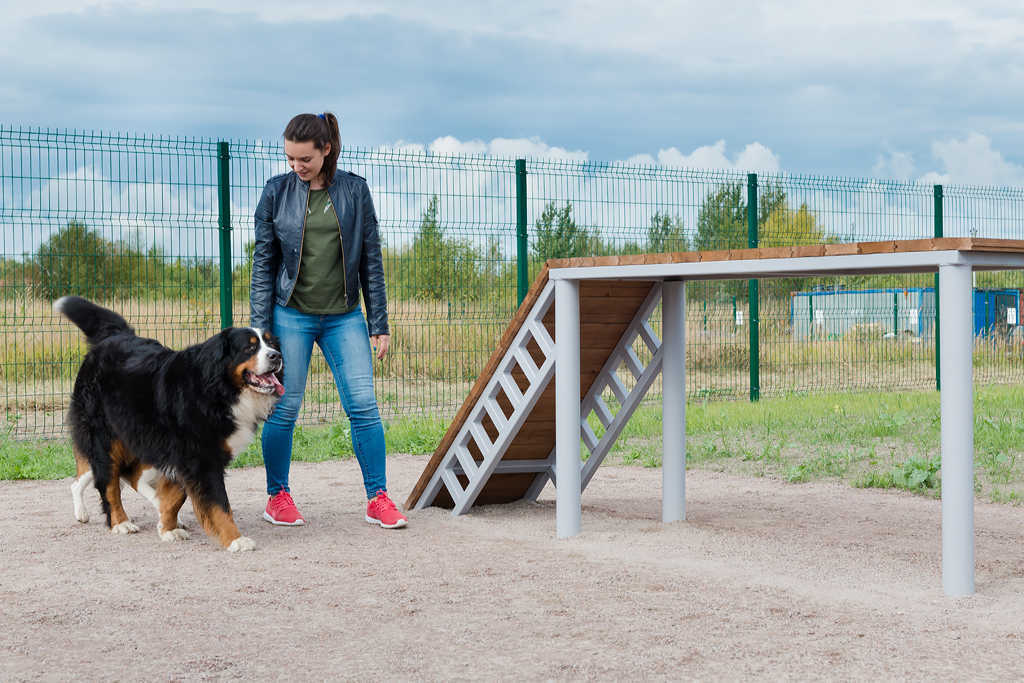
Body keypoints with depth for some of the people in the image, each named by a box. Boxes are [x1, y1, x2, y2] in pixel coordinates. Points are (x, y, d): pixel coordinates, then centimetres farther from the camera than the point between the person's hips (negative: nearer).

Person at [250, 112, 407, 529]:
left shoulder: (354, 190, 1)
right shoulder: (276, 192, 0)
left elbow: (371, 259, 5)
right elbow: (263, 263, 2)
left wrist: (379, 323, 3)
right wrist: (259, 328, -3)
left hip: (345, 317, 1)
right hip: (291, 316, -1)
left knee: (363, 406, -5)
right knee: (283, 409, 2)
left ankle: (378, 499, 3)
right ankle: (277, 498, 17)